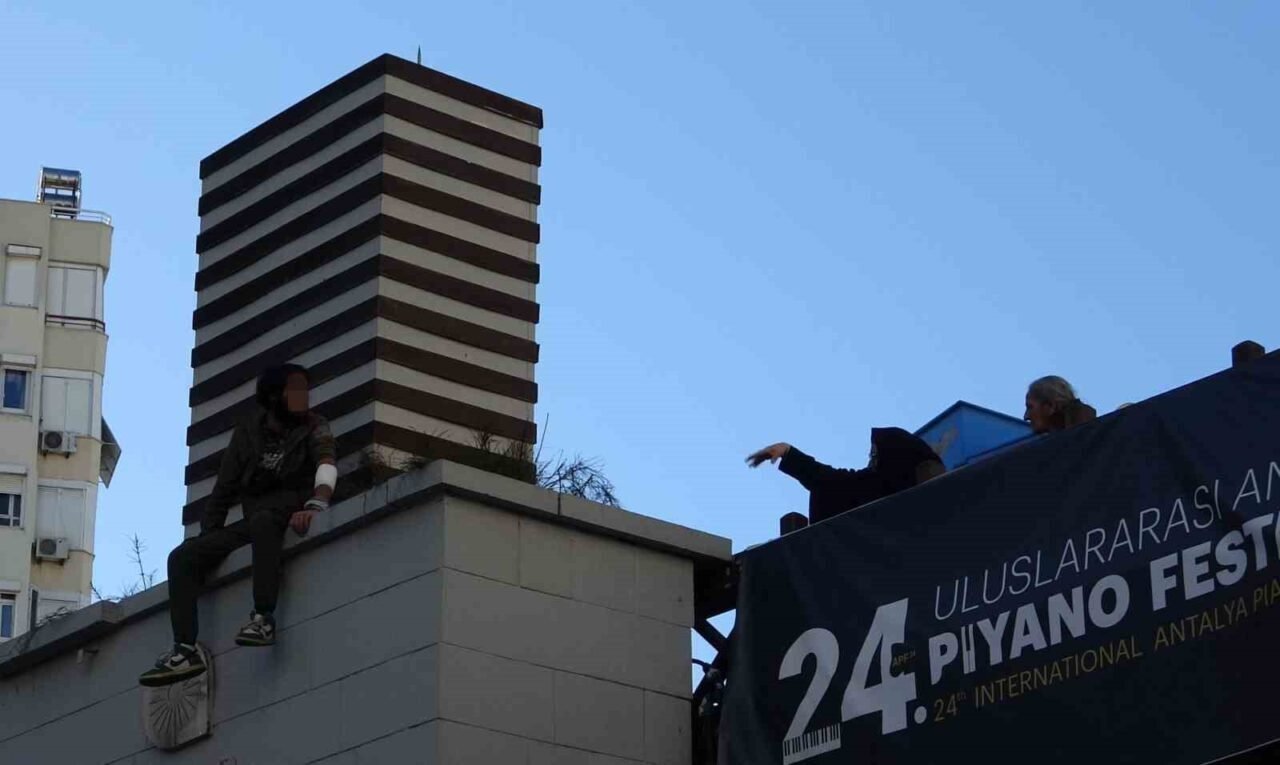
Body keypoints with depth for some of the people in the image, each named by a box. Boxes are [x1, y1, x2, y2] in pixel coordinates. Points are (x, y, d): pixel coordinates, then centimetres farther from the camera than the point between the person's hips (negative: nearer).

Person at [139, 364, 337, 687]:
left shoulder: (313, 428, 0)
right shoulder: (248, 432, 12)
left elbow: (326, 465, -20)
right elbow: (224, 491, 14)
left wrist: (316, 505, -40)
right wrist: (207, 538, 5)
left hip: (291, 515, -5)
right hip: (253, 522, 5)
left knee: (262, 519, -40)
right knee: (182, 557, -12)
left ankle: (263, 617, -45)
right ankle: (185, 650, -24)